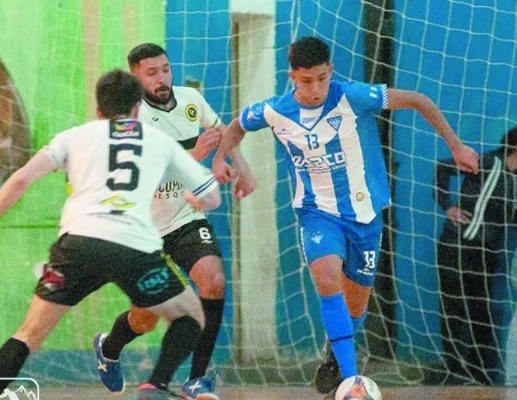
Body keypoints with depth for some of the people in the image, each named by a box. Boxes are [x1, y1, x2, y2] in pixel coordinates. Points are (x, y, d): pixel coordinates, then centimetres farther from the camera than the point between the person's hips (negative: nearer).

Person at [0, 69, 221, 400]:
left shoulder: (76, 135, 22)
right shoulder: (161, 141, 24)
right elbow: (212, 199, 29)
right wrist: (189, 197, 51)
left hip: (78, 240, 1)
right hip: (136, 246, 0)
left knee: (30, 334, 14)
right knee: (191, 317, 22)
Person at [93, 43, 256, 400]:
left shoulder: (191, 99, -3)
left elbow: (221, 130, 19)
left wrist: (242, 168, 8)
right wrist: (194, 155, -42)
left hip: (189, 220, 3)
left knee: (214, 280, -25)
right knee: (146, 319, 8)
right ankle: (108, 348, 45)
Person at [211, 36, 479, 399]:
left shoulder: (353, 97, -19)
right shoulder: (274, 112, -10)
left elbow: (417, 101, -11)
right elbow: (237, 127, 13)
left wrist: (456, 146, -10)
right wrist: (220, 159, -4)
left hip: (364, 212, 0)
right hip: (317, 210, 0)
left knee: (355, 307, 8)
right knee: (328, 281, -29)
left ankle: (336, 362, 40)